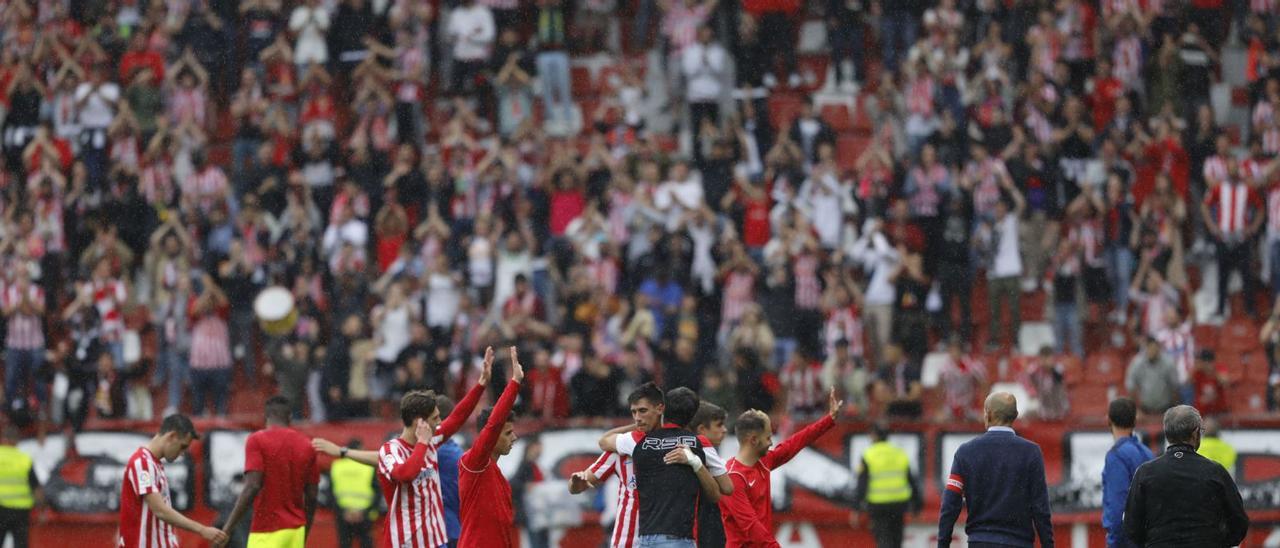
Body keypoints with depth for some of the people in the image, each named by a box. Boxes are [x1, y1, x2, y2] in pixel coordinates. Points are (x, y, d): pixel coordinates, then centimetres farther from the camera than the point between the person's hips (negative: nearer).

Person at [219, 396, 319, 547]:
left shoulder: (257, 440, -6)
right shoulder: (306, 445, 8)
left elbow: (252, 487, -17)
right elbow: (311, 496, 9)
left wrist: (227, 528, -15)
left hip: (267, 533, -5)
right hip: (296, 531, 5)